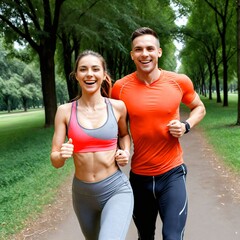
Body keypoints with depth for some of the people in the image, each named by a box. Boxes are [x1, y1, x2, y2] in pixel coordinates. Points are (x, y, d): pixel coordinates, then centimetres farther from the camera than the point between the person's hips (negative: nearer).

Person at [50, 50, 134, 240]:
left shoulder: (117, 106, -6)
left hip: (116, 189, -2)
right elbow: (55, 161, -5)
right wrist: (62, 155, -27)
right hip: (82, 193, 2)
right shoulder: (65, 111, -6)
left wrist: (125, 152, -4)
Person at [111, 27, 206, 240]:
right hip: (139, 175, 2)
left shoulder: (179, 82, -7)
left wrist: (186, 126, -7)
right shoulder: (120, 87, -7)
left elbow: (199, 108, 12)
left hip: (172, 173, -1)